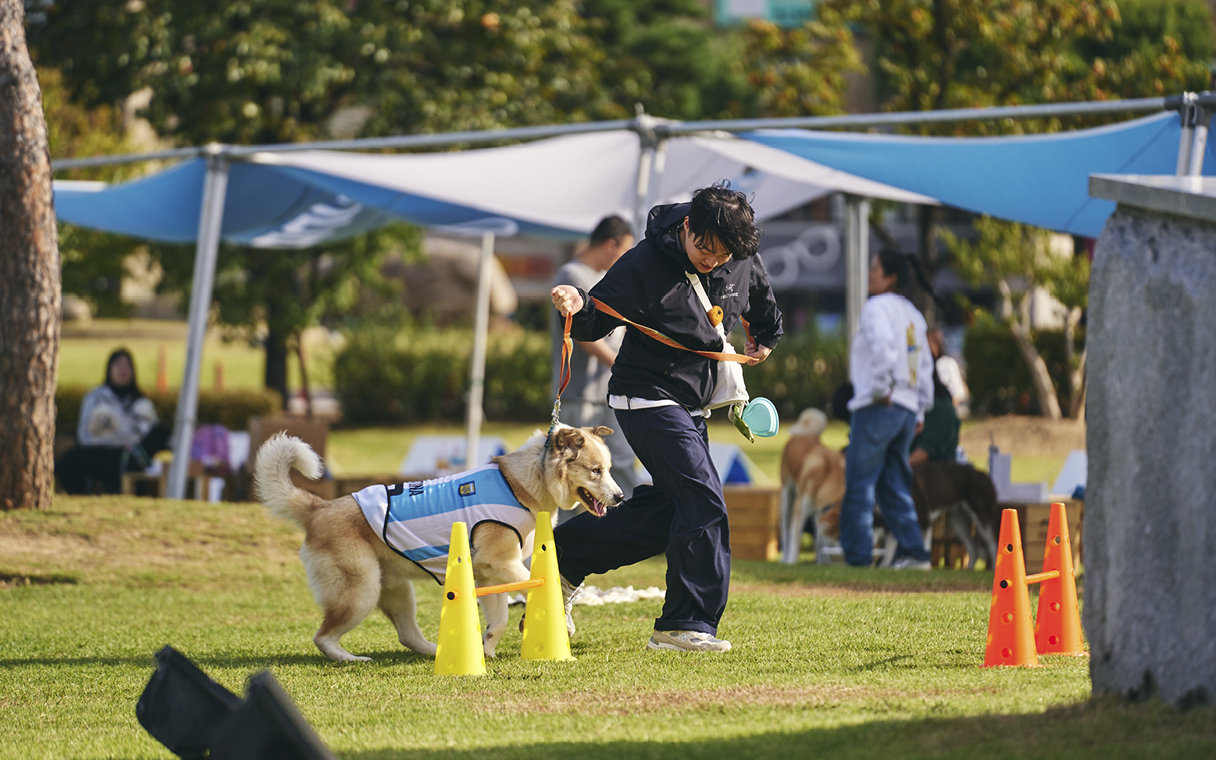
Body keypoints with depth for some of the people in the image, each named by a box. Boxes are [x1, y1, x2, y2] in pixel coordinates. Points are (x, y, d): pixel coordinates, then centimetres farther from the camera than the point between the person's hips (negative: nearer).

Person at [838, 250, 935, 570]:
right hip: (907, 408, 8)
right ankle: (913, 552, 4)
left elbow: (882, 345, -26)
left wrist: (881, 389, -18)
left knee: (860, 484, -5)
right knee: (895, 486, 11)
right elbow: (925, 365, 21)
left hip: (877, 408, -8)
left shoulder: (876, 307, -6)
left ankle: (858, 555, -9)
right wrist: (920, 410, 22)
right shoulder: (912, 313, 19)